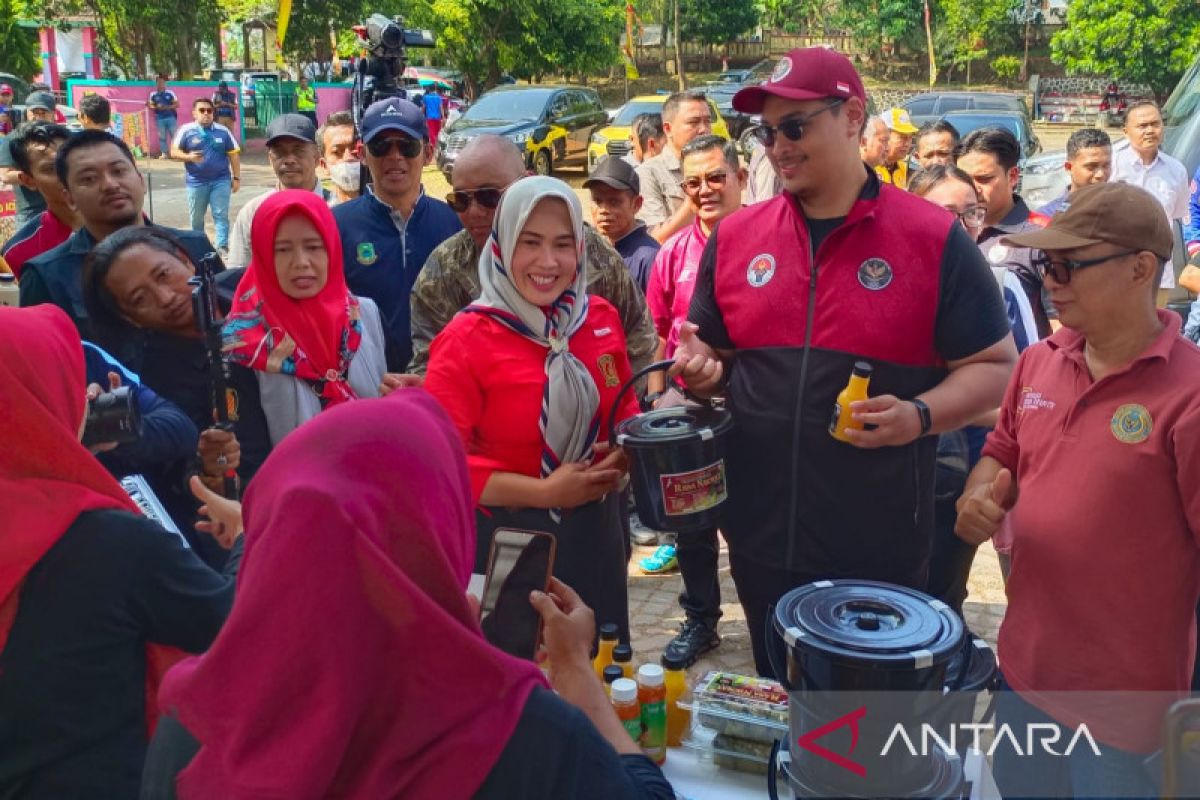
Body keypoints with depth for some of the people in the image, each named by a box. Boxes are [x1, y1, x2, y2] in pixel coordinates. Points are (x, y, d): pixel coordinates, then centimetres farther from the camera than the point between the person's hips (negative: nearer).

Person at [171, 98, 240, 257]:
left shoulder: (223, 131, 5)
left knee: (221, 215, -5)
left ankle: (222, 247, -7)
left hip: (221, 180, 0)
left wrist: (236, 177, 4)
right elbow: (174, 152, 0)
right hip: (196, 182, 0)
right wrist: (188, 157, -21)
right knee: (196, 218, 9)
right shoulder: (186, 130, 0)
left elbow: (233, 154, 9)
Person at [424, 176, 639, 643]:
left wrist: (621, 459, -6)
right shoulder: (466, 340, -13)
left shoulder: (601, 318, 1)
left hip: (596, 532, 5)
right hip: (508, 538, -4)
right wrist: (543, 491, -20)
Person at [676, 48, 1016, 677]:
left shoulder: (935, 238, -7)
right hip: (760, 537, 3)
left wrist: (920, 416, -22)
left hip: (881, 547, -3)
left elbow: (994, 367, -3)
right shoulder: (734, 237, 3)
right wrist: (703, 371, -10)